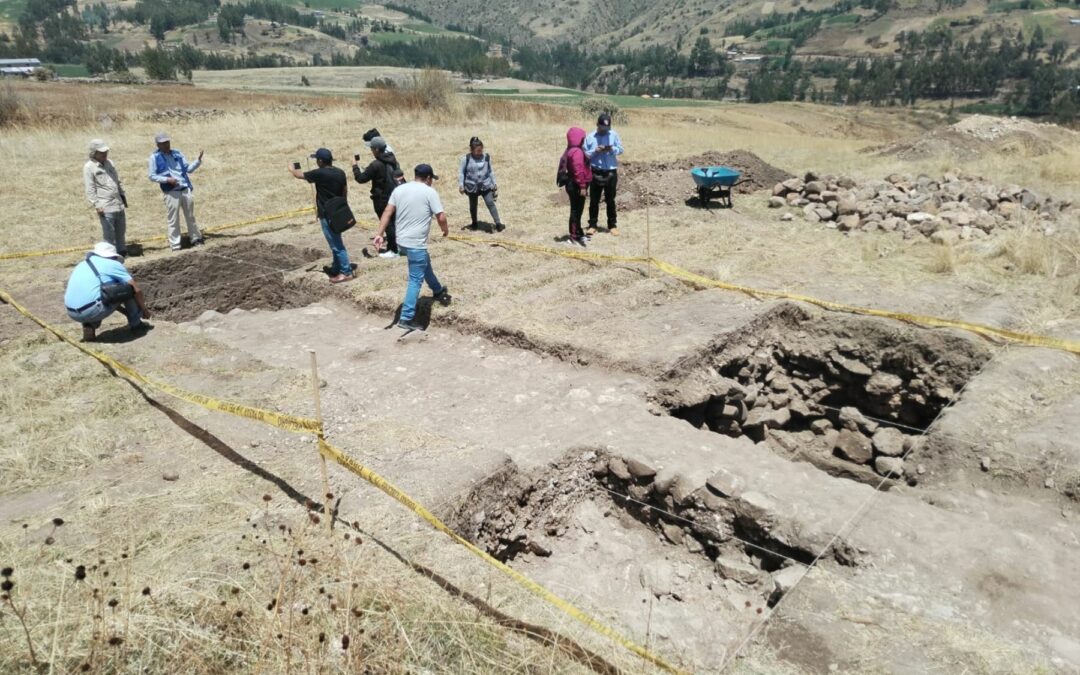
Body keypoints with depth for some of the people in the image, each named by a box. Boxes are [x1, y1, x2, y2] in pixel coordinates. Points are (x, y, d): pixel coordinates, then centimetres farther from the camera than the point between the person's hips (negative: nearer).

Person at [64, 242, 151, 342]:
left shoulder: (82, 265, 27)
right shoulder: (113, 264, 6)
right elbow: (137, 290, 3)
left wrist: (124, 311, 42)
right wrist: (144, 310, 20)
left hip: (72, 314, 7)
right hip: (93, 310, -7)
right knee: (129, 288, 9)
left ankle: (89, 326, 15)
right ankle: (136, 325, 17)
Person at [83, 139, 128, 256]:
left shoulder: (109, 163, 14)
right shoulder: (89, 167, -6)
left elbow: (118, 181, 24)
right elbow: (90, 190, -10)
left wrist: (123, 195, 21)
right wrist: (96, 205, -16)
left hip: (119, 203, 7)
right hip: (105, 207, -7)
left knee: (121, 231, 14)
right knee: (109, 233, -5)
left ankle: (122, 251, 26)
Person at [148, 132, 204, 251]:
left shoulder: (177, 153, 12)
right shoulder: (155, 157, 1)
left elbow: (189, 169, 12)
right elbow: (152, 176, 0)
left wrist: (199, 160, -3)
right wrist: (167, 179, -14)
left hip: (186, 189, 4)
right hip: (171, 192, -4)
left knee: (190, 216, 12)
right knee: (173, 219, -2)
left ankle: (195, 239, 23)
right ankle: (175, 244, 3)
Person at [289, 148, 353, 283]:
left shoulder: (319, 173, -16)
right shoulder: (340, 172, 3)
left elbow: (300, 175, -1)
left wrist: (292, 169, 21)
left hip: (327, 215, -8)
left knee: (336, 244, -4)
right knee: (336, 242, 19)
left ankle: (346, 272, -1)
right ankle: (336, 269, 29)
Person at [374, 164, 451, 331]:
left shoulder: (399, 189, 8)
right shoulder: (429, 192, -10)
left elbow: (387, 213, 4)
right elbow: (441, 217, -12)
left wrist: (380, 234, 3)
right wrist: (445, 229, 8)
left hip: (402, 241, 8)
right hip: (416, 244, -8)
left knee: (425, 265, 30)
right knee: (416, 280, -3)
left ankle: (439, 291, 49)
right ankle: (406, 318, -5)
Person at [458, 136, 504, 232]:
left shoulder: (487, 157, -2)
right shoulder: (466, 159, -10)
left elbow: (490, 171, 9)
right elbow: (461, 172, -2)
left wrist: (494, 183, 10)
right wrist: (461, 185, -8)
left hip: (486, 185, 0)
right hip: (472, 187, 0)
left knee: (490, 203, -12)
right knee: (473, 206, 14)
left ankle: (498, 224, -14)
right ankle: (474, 224, 33)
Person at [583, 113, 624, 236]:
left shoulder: (614, 135, 2)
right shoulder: (590, 137, -1)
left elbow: (621, 149, 3)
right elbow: (585, 154, -1)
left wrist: (612, 149, -17)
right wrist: (595, 151, -17)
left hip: (611, 172, 0)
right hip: (596, 173, 0)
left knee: (610, 200, 9)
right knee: (594, 200, 4)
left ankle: (612, 225, 16)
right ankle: (592, 225, 12)